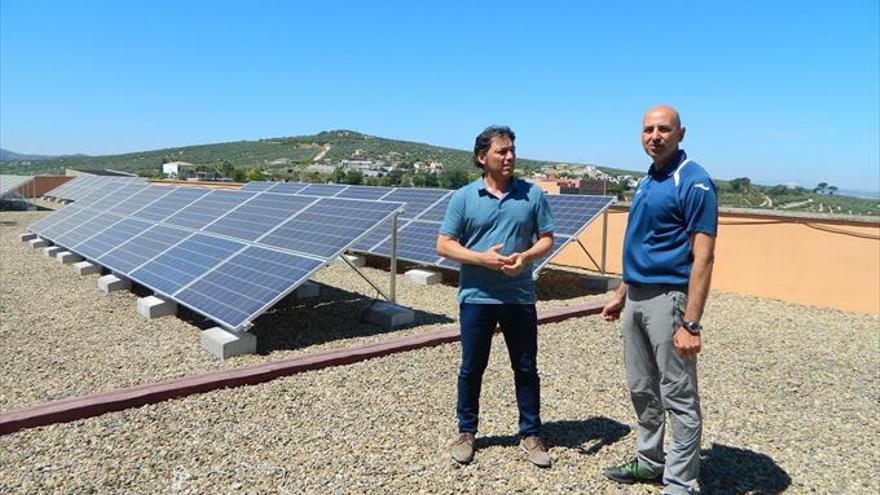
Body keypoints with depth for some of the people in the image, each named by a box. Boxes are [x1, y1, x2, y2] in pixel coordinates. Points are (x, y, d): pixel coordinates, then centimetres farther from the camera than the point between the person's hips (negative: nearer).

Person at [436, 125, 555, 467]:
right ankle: (466, 432, 28)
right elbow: (444, 245, -3)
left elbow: (547, 239, 5)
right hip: (476, 297, -1)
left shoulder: (533, 195, 2)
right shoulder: (463, 197, -2)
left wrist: (526, 256, -16)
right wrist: (482, 258, -17)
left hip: (520, 297, 1)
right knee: (471, 368, 11)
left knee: (526, 368, 11)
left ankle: (531, 434, 26)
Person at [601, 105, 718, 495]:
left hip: (668, 299, -9)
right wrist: (621, 296, 19)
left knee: (679, 398, 3)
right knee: (642, 390, 19)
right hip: (636, 299, 9)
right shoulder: (646, 180, 14)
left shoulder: (693, 182, -13)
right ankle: (649, 461, 35)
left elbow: (702, 257, -19)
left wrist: (691, 324, -23)